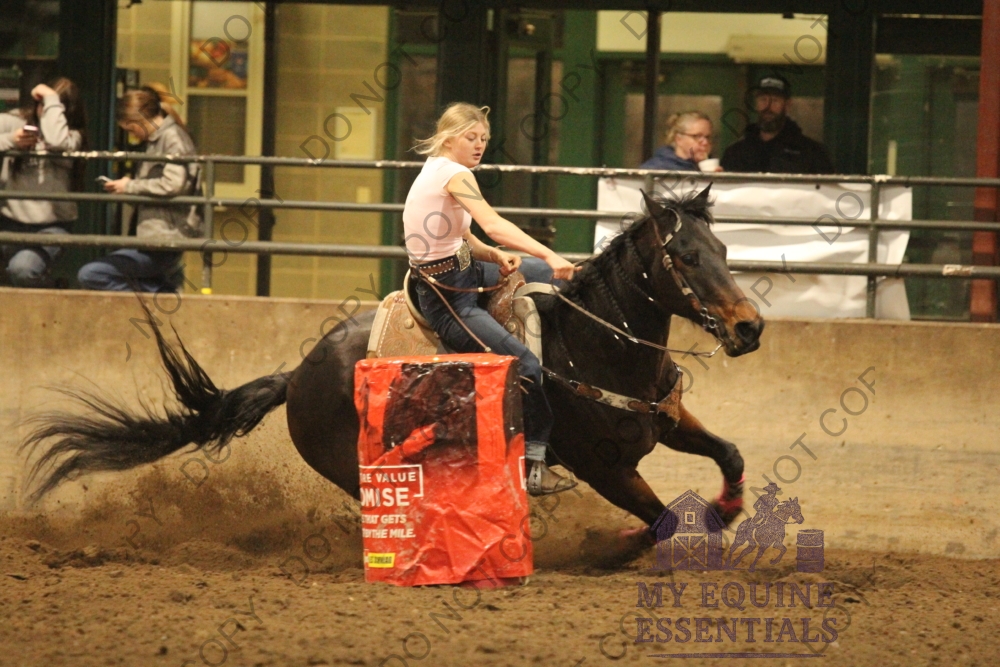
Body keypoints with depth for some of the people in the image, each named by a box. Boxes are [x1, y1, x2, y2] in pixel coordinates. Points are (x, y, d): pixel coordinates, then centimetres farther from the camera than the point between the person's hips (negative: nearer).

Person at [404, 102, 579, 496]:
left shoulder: (435, 171, 13)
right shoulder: (454, 175, -17)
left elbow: (463, 239, 12)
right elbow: (494, 225, -31)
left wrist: (497, 257, -8)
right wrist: (550, 256, -38)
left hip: (462, 272, 11)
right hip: (448, 297, -10)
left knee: (542, 274, 16)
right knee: (527, 367, -16)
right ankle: (533, 464, -9)